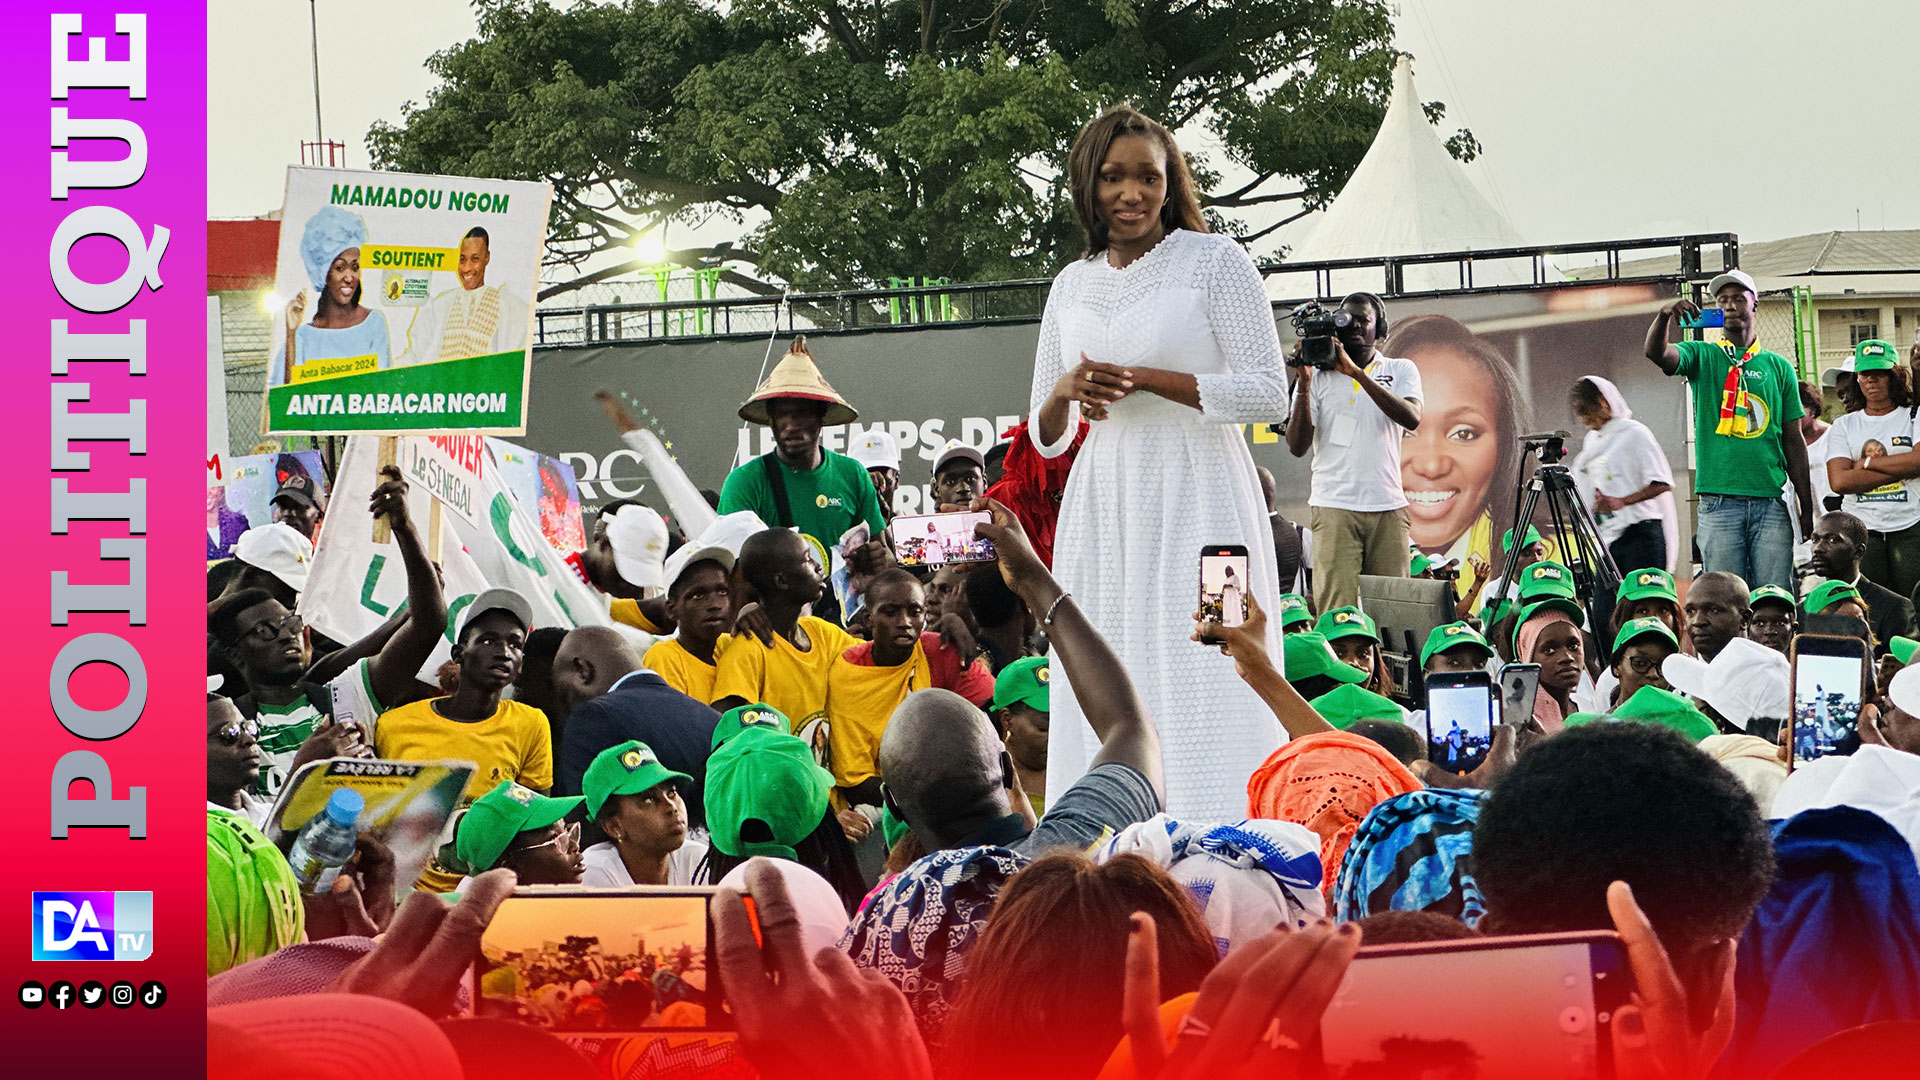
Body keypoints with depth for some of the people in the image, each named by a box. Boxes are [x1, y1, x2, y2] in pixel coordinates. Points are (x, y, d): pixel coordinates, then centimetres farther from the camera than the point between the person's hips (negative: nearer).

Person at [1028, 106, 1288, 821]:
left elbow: (1268, 393, -7)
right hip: (1103, 509, 5)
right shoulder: (1072, 285, 15)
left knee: (1202, 688, -9)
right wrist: (1064, 390, -4)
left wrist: (1144, 378, -11)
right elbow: (1046, 439, 19)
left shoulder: (1213, 260, 0)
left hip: (1197, 499, -5)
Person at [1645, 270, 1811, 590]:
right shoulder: (1703, 357, 10)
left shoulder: (1778, 367, 14)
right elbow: (1655, 352, -11)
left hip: (1771, 503, 1)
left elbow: (1793, 440, 13)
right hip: (1719, 502, -1)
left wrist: (1807, 508, 9)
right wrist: (1665, 316, -32)